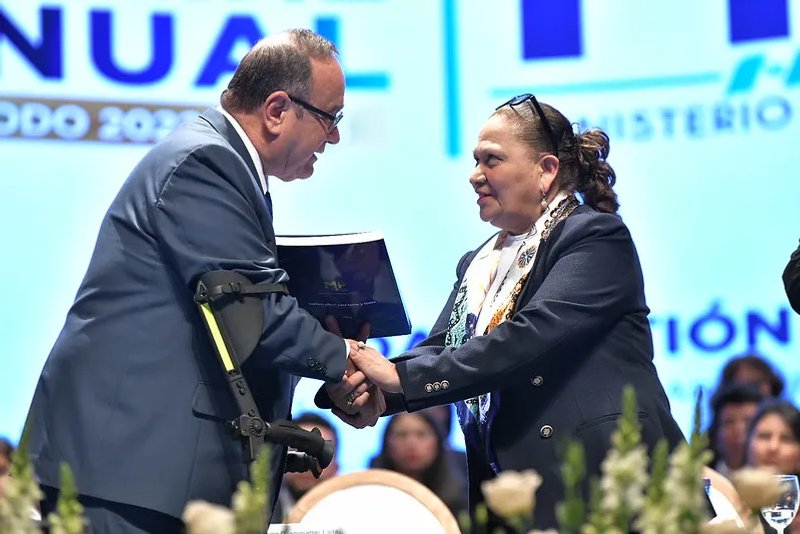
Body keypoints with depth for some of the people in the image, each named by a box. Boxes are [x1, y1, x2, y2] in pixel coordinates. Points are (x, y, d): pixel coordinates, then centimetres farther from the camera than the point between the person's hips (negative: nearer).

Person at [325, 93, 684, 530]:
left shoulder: (597, 237, -5)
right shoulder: (478, 264, 20)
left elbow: (531, 336, -18)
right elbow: (440, 349, 8)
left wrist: (401, 377, -21)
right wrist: (358, 385, -14)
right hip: (511, 492, 6)